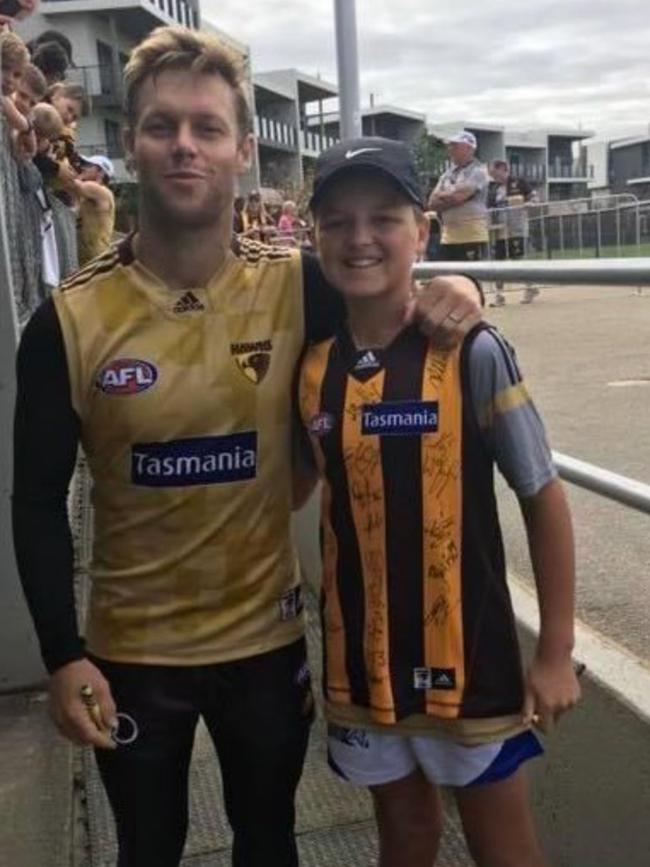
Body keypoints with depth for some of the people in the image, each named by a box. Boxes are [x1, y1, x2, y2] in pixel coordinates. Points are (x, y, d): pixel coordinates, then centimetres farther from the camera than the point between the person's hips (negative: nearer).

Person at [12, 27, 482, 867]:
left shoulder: (296, 287, -11)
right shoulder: (68, 320, -13)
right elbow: (39, 503, -7)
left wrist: (444, 297, -18)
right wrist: (62, 657, -10)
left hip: (266, 633, 1)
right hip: (130, 649, 0)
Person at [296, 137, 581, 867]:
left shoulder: (473, 354, -14)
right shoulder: (312, 366, -3)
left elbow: (543, 499, -9)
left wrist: (556, 653, -8)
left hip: (467, 656, -3)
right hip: (362, 661, 4)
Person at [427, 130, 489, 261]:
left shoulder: (477, 171, -4)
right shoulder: (447, 174, 18)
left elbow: (457, 196, -16)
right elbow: (432, 203, 10)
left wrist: (441, 196, 2)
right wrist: (449, 197, -5)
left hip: (472, 237, -7)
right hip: (448, 237, 7)